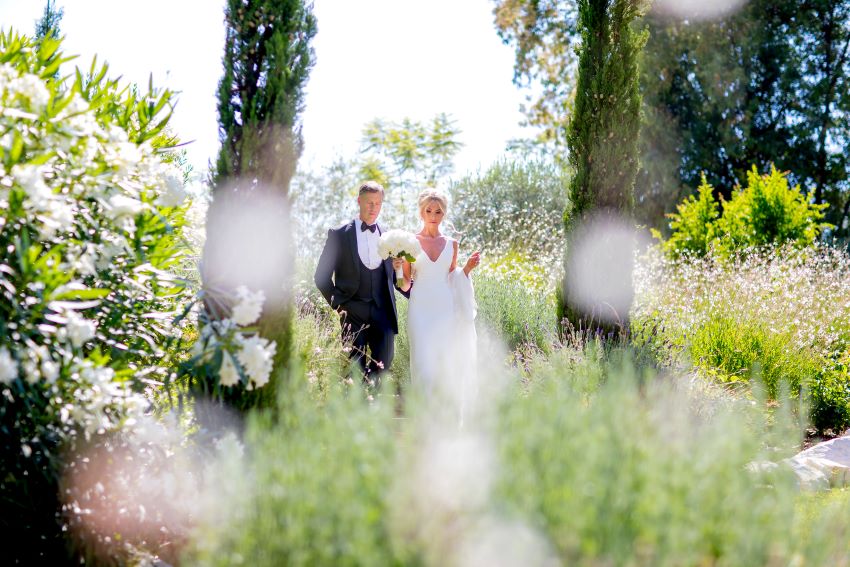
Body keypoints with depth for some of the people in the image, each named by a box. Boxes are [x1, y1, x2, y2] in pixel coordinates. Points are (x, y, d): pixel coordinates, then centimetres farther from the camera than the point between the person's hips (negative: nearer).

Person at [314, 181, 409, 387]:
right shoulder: (339, 234, 3)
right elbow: (322, 276, 6)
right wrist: (337, 303, -2)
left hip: (383, 312, 3)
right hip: (353, 313, -2)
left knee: (382, 365, 1)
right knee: (355, 369, -3)